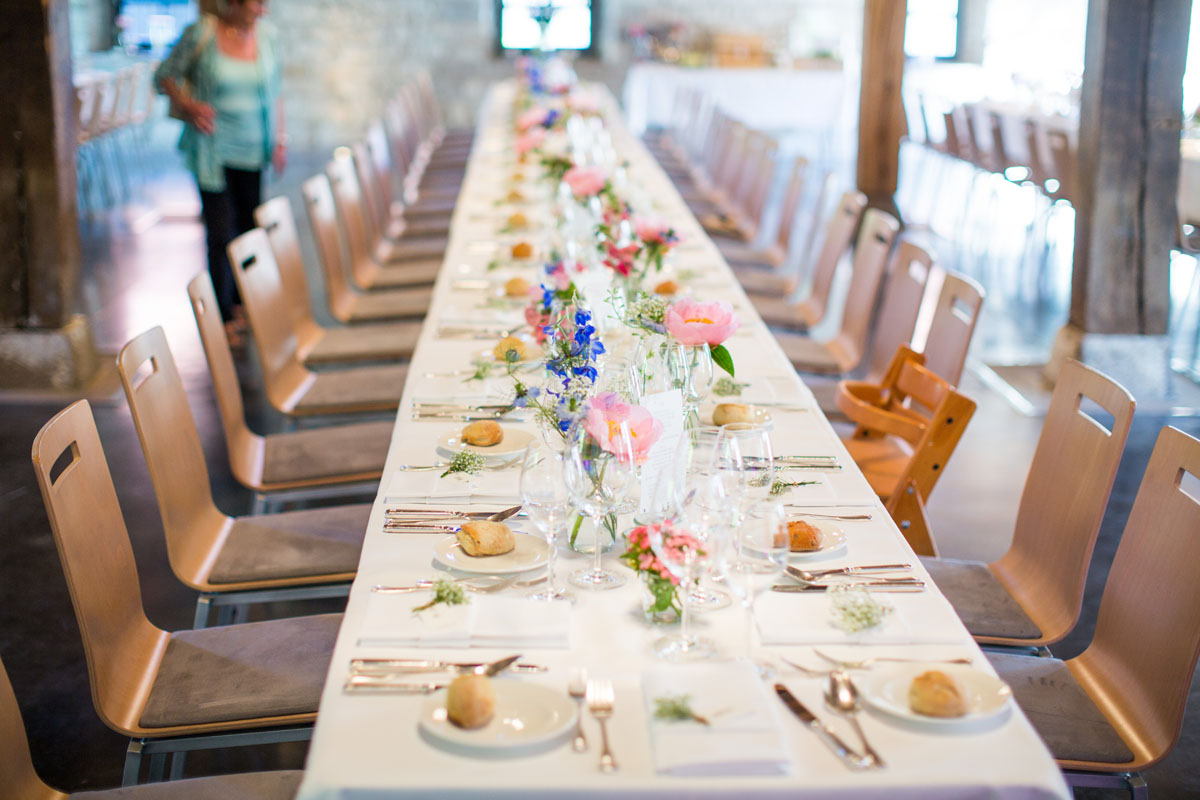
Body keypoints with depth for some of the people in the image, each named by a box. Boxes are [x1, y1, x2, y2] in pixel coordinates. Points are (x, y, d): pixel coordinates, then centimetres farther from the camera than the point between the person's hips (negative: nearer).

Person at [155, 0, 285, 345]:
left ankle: (240, 303, 30)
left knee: (248, 226, 11)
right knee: (220, 234, -6)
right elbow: (165, 75, 0)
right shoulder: (201, 33, -11)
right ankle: (224, 318, 5)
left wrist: (280, 139, 6)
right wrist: (187, 106, -17)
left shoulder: (267, 35, 2)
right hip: (212, 150, -4)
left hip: (252, 149, 5)